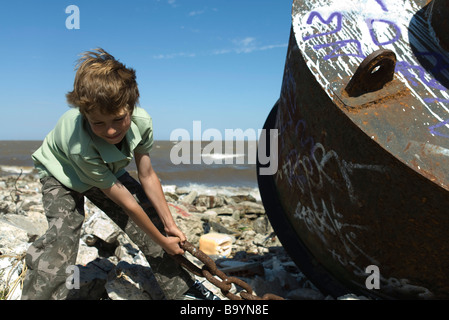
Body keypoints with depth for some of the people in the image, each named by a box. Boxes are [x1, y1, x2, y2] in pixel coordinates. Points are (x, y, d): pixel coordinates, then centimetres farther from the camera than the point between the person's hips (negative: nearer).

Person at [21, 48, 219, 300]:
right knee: (61, 238, -28)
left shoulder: (141, 121, -31)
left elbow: (148, 176, -18)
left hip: (106, 170, 5)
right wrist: (162, 240, -23)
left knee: (151, 214, -2)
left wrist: (170, 225, -13)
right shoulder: (81, 146, -42)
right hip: (61, 174, -4)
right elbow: (126, 203, -34)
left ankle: (178, 286, 14)